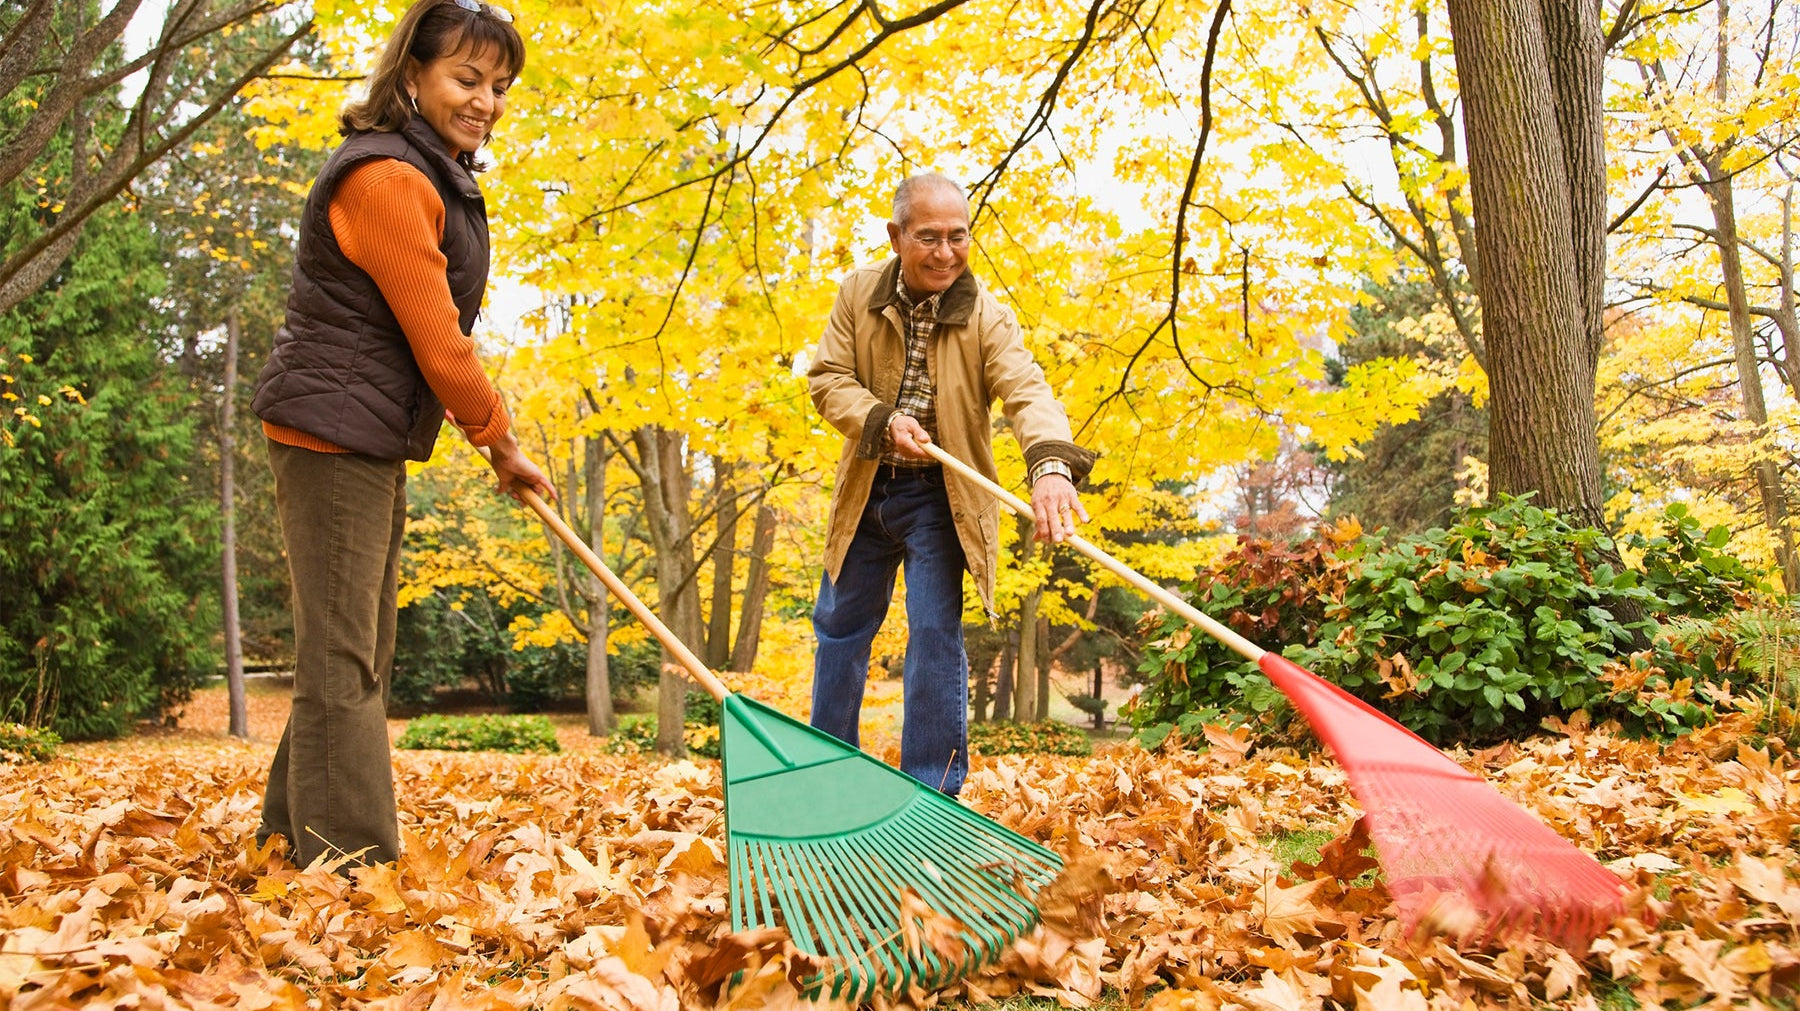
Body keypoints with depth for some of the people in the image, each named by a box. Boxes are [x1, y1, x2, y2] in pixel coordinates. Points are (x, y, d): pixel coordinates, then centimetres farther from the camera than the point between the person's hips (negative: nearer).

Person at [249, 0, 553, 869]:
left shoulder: (435, 179, 17)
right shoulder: (386, 179, -18)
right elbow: (438, 343, -19)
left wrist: (494, 437, 18)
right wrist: (502, 444, -7)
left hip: (372, 442, 11)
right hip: (332, 432, -11)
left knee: (357, 655, 15)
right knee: (341, 658, -7)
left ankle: (292, 833, 26)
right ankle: (351, 856, -1)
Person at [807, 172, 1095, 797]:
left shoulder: (987, 316, -15)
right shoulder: (859, 295, -6)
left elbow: (1026, 391, -30)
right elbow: (826, 378, -6)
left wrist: (1051, 464, -50)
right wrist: (882, 420, -25)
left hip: (939, 495, -4)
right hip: (866, 489, 4)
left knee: (936, 634, -8)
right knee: (839, 626, 15)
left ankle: (932, 793, 3)